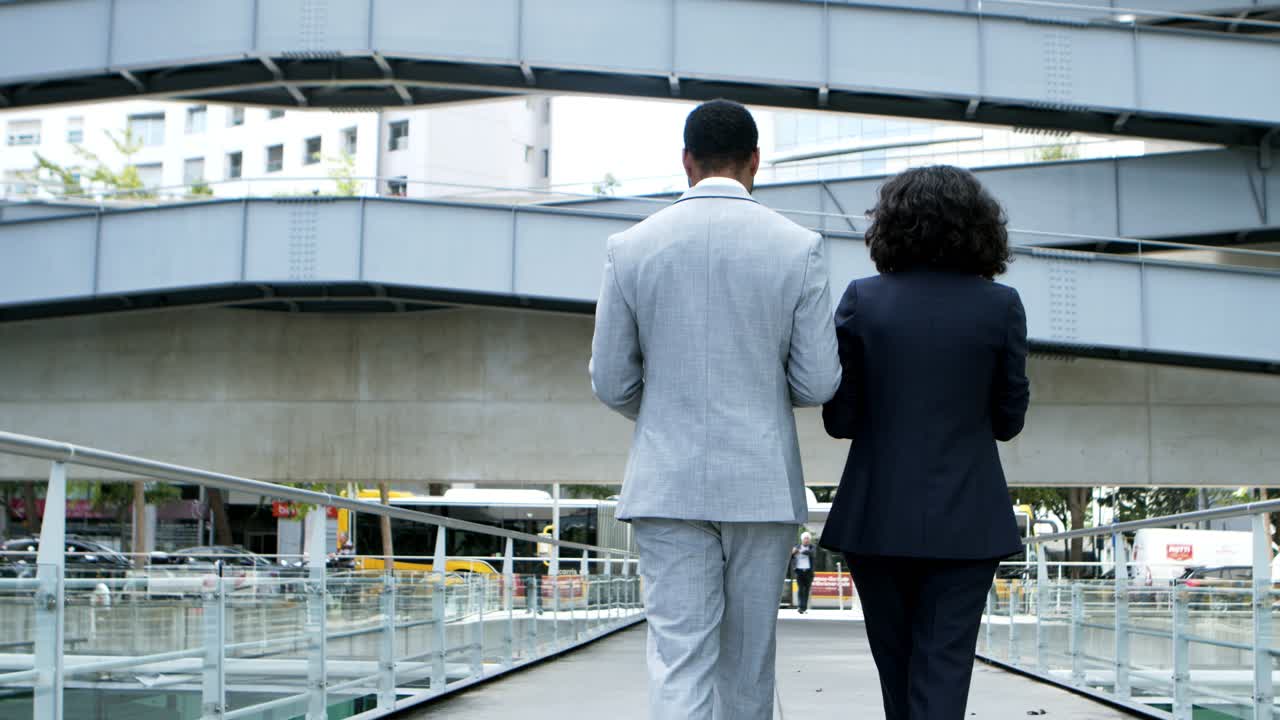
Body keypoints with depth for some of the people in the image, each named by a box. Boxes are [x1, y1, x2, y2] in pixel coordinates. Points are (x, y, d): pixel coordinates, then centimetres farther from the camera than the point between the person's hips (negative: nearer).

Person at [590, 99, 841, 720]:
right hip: (763, 483, 1)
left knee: (678, 659, 0)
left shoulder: (632, 248, -1)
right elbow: (818, 382, -3)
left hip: (667, 483, 0)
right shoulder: (798, 248, -3)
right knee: (748, 652, 15)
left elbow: (611, 383, 2)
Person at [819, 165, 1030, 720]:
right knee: (944, 665, 2)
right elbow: (1008, 420, 3)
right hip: (964, 518, -1)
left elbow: (839, 419, -3)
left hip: (879, 516, 1)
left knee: (896, 663, 16)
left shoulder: (861, 300, -4)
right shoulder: (1000, 305, -3)